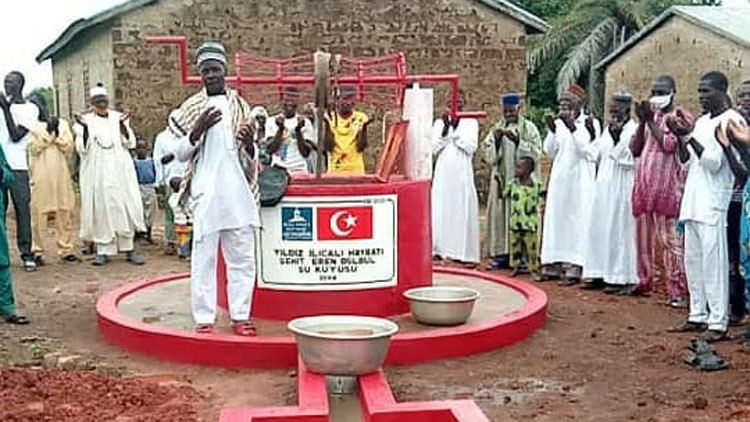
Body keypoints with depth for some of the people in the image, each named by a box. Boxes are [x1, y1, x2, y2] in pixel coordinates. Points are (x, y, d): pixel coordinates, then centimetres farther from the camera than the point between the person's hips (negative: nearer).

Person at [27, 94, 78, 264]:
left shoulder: (62, 123, 13)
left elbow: (69, 148, 4)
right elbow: (34, 148, -8)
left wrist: (57, 134, -8)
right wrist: (48, 131, -11)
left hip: (61, 175, 3)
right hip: (40, 177, -3)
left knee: (65, 214, 4)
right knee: (39, 214, -3)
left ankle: (66, 250, 12)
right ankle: (37, 251, 3)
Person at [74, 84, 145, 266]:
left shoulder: (118, 117, 9)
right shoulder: (85, 121, 4)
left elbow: (130, 143, 3)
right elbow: (82, 149, -3)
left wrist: (123, 125, -11)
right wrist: (84, 128, -17)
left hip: (120, 171, 2)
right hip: (96, 174, -1)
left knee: (124, 207, -1)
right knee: (100, 209, -2)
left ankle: (128, 248, 3)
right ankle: (103, 251, 3)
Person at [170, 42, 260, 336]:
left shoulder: (240, 106, 13)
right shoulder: (191, 108, 6)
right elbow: (181, 154, 3)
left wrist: (250, 144, -8)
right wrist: (198, 130, -14)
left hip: (238, 193, 3)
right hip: (206, 193, -2)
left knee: (242, 257, 4)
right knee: (203, 258, -2)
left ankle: (240, 316, 12)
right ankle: (204, 318, 4)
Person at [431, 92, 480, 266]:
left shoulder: (471, 123, 5)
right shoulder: (440, 122, 10)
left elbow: (471, 147, -7)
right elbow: (434, 148, 1)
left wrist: (456, 130, -13)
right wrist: (445, 129, -11)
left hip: (462, 173, -2)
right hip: (443, 172, 2)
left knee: (464, 211, -4)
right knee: (441, 211, -1)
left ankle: (466, 253, -2)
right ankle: (439, 248, 6)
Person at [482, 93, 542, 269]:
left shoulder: (529, 128, 4)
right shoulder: (496, 128, 13)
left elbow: (535, 152, -6)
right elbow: (488, 154, 7)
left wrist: (518, 140, -17)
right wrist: (496, 139, -10)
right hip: (501, 178, 3)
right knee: (500, 213, 1)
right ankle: (500, 251, 6)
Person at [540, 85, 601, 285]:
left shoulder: (590, 123, -3)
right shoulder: (559, 123, 10)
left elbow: (587, 151, -15)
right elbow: (550, 152, 7)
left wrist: (573, 128, -22)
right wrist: (552, 131, -7)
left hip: (580, 178, -5)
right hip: (559, 179, 5)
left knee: (577, 219, -6)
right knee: (556, 218, 4)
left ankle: (574, 267, -5)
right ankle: (556, 263, 11)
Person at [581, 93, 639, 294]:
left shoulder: (634, 130, -8)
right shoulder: (608, 129, 15)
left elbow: (625, 156, -16)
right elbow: (596, 154, 14)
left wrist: (617, 135, -22)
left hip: (622, 188, -8)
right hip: (603, 186, 8)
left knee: (619, 231, -4)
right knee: (600, 229, 9)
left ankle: (620, 277, 2)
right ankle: (600, 273, 16)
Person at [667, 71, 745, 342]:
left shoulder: (731, 120, -7)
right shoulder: (702, 122, 16)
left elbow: (714, 162, -15)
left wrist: (690, 136, -18)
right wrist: (680, 137, 2)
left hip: (713, 203, -8)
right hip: (693, 202, 8)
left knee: (713, 262, -7)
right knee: (693, 261, 11)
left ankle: (718, 323, -3)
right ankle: (698, 316, 19)